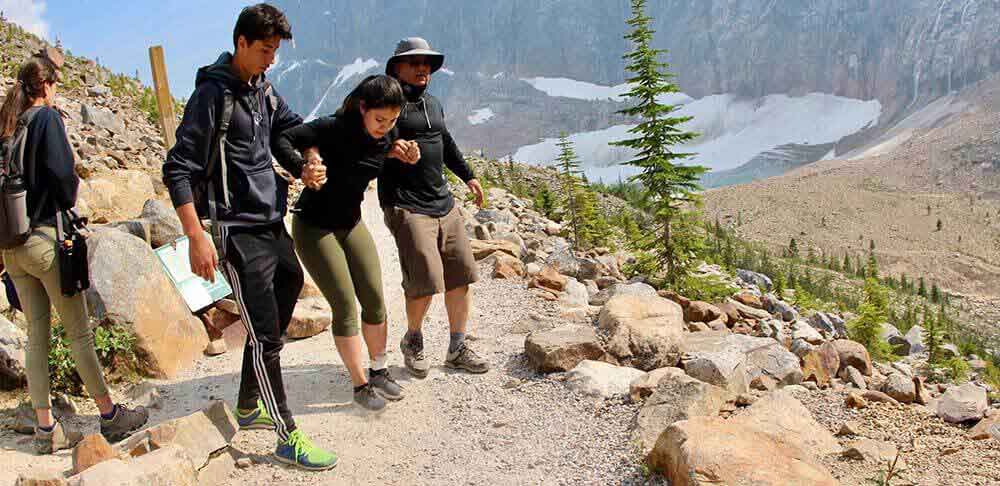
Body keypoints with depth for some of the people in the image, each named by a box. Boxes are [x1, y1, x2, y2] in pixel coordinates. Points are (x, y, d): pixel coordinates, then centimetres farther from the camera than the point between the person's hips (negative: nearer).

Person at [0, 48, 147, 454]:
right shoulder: (47, 117, -8)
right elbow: (62, 172, -18)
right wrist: (68, 202, 1)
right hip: (45, 238, -6)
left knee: (37, 335, 10)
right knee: (79, 331, 1)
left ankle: (46, 428, 14)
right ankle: (110, 416, 10)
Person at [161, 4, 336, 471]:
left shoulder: (263, 89, 10)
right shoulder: (213, 94, -13)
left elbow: (293, 127, 27)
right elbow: (178, 169, -16)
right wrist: (197, 237, -21)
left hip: (272, 222, 9)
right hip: (239, 230, -9)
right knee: (265, 334, -5)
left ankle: (249, 407, 34)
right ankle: (287, 437, 6)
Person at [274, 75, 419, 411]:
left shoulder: (386, 137, -6)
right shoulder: (333, 128, -24)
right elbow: (283, 140, -23)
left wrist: (402, 154, -4)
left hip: (351, 224, 6)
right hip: (314, 227, -6)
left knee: (375, 300, 5)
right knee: (346, 307, -6)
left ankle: (379, 371, 23)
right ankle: (360, 385, 8)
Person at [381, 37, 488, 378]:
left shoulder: (433, 104, 18)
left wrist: (468, 176, 32)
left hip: (443, 203, 8)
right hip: (406, 206, -8)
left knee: (461, 274, 7)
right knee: (426, 282, -12)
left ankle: (457, 349, 21)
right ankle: (412, 340, 17)